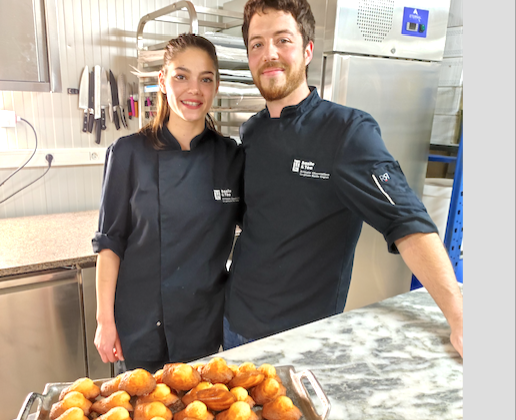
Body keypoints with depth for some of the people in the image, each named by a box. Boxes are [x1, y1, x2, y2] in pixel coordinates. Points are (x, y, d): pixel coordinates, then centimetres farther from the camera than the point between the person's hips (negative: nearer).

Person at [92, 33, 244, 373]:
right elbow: (111, 242, -6)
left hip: (207, 321, 1)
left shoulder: (233, 157, -7)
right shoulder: (129, 153, -10)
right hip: (141, 325, 0)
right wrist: (105, 320, -5)